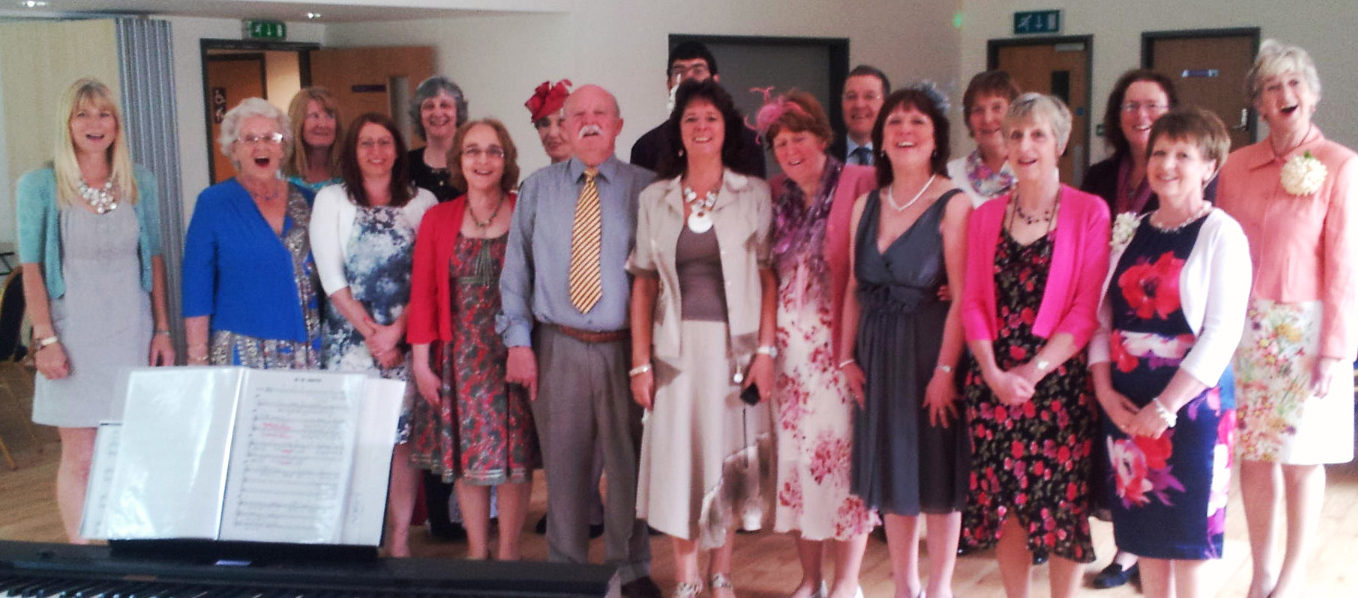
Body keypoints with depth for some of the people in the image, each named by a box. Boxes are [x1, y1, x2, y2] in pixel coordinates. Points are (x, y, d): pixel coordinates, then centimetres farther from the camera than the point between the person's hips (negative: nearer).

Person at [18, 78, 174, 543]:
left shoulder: (140, 183, 7)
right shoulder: (39, 186, -2)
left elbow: (154, 259, 10)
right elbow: (31, 268, -2)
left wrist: (163, 330, 6)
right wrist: (45, 338, -9)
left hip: (133, 331, 3)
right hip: (74, 334, -2)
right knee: (79, 458, 0)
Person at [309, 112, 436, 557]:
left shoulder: (422, 202, 7)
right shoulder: (331, 200, 6)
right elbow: (331, 277, 1)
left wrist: (396, 329, -8)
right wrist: (371, 332, -5)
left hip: (406, 338, 1)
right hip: (350, 338, 0)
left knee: (402, 439, 0)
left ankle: (400, 541, 8)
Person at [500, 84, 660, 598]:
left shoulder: (645, 187, 3)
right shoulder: (537, 188, 7)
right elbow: (516, 269, 6)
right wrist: (518, 342, -1)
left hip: (626, 346, -1)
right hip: (558, 346, 1)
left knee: (627, 462, 5)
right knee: (563, 462, 7)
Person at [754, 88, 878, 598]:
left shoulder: (860, 184, -7)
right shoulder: (775, 196, 9)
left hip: (842, 345, -5)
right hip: (788, 347, 5)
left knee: (844, 456, 0)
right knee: (796, 456, 9)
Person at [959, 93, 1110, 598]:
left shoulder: (1089, 212, -3)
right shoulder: (986, 215, 9)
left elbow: (1087, 308, -8)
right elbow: (972, 301, 5)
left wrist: (1035, 370, -16)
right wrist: (994, 373, -9)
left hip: (1060, 379, -3)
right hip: (994, 380, 3)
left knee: (1062, 503, 3)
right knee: (1004, 502, 9)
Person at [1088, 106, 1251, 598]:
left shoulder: (1221, 233, -7)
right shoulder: (1132, 231, 10)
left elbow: (1222, 332, -14)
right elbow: (1103, 315, 8)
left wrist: (1165, 406, -17)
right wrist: (1104, 388, -6)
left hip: (1190, 400, -5)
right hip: (1126, 404, 5)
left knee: (1187, 527, 3)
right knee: (1143, 525, 11)